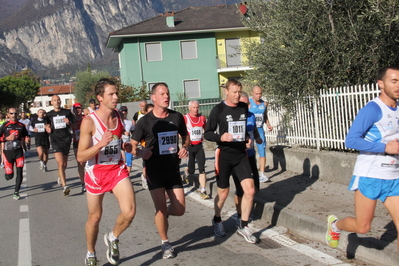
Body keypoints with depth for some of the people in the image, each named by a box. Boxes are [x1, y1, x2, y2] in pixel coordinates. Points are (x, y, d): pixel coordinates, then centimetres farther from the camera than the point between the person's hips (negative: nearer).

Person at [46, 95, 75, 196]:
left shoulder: (67, 112, 7)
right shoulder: (49, 115, 8)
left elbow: (73, 126, 10)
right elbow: (47, 126, 19)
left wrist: (68, 123, -11)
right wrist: (48, 128, -4)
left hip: (66, 139, 2)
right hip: (55, 141, -2)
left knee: (64, 164, 12)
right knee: (60, 163, -16)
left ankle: (60, 177, 45)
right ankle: (65, 186, -19)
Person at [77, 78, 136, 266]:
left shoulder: (119, 117, -1)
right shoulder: (89, 121, -17)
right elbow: (80, 157, -17)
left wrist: (126, 147, -1)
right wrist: (100, 144, -31)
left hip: (117, 170, 3)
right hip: (96, 173, -3)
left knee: (129, 211, -15)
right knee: (94, 217, 12)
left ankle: (113, 238, 17)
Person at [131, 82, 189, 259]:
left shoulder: (177, 117, -1)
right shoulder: (145, 121, -9)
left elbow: (185, 136, 15)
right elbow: (132, 146, -5)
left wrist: (185, 147, -6)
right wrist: (140, 152, -27)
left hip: (173, 169, 3)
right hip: (154, 171, -3)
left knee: (179, 210, 1)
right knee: (161, 208, -5)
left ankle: (162, 213, 36)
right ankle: (165, 244, 18)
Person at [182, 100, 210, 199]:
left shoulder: (202, 118, 6)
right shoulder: (185, 119, -7)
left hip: (199, 146, 3)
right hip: (189, 147, -3)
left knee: (202, 169, -5)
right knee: (191, 170, 4)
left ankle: (203, 191, -1)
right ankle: (186, 172, 42)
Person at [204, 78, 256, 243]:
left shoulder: (244, 107, 5)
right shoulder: (218, 110, -9)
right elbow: (207, 133, -7)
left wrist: (247, 137, 5)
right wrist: (220, 137, -26)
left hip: (241, 155, 4)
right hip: (224, 156, -4)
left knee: (250, 190, -8)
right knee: (223, 193, 9)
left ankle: (243, 226, 9)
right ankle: (217, 221, 37)